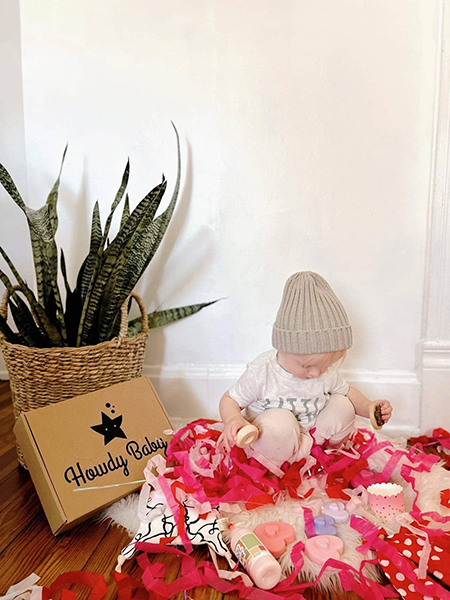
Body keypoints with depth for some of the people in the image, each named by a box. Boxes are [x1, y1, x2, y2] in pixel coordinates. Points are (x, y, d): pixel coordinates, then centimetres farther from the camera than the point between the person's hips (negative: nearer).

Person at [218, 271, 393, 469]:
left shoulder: (328, 371, -11)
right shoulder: (260, 372, -25)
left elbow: (347, 391, 8)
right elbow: (230, 400, -15)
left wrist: (369, 407, -11)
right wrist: (233, 419, -37)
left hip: (308, 439, 4)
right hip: (267, 443, -4)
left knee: (343, 405, -12)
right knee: (278, 421, -36)